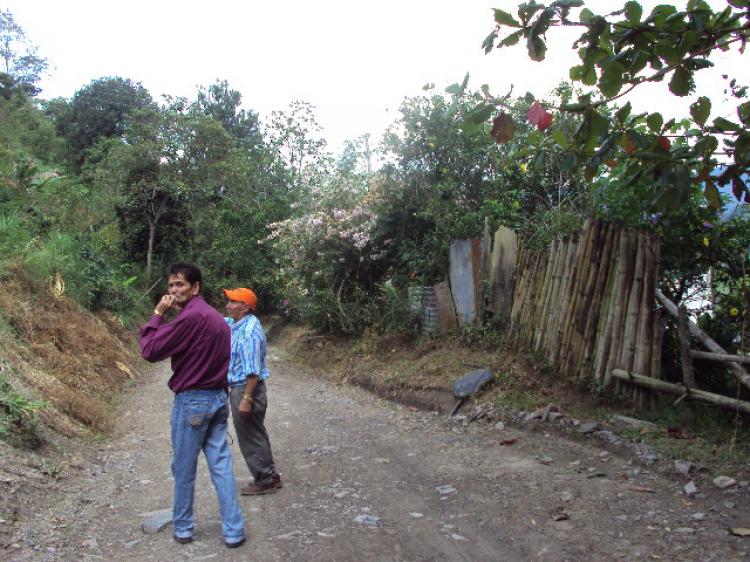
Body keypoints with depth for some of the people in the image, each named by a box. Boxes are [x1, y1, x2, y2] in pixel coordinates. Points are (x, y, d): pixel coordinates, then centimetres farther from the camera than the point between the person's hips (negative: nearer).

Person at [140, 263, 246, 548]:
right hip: (218, 398, 8)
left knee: (184, 470, 9)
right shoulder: (217, 317, 12)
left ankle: (182, 528, 24)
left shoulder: (190, 316, -18)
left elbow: (150, 351, -16)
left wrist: (157, 315, -6)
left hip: (192, 401, -8)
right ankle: (234, 531, 11)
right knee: (222, 466, 8)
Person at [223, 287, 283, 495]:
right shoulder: (235, 324, 7)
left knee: (251, 438, 1)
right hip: (238, 387, 10)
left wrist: (246, 399, -25)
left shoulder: (249, 331, -22)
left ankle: (265, 481, 12)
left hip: (245, 389, -10)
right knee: (255, 435, 17)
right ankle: (269, 476, 28)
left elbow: (253, 371, -25)